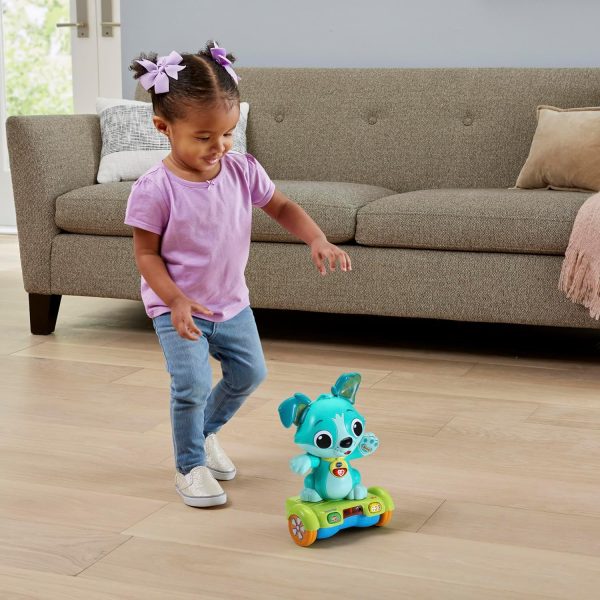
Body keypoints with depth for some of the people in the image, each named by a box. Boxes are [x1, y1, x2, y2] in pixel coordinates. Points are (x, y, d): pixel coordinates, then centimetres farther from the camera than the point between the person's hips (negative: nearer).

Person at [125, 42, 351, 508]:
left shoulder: (242, 171, -9)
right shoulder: (155, 189, -21)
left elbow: (282, 207, 3)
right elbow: (146, 254, -15)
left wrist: (317, 239, -13)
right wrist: (176, 300, -27)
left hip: (232, 302, 6)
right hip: (178, 308, -5)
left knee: (250, 373, 13)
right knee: (193, 385, -16)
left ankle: (207, 432, 40)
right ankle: (190, 466, 8)